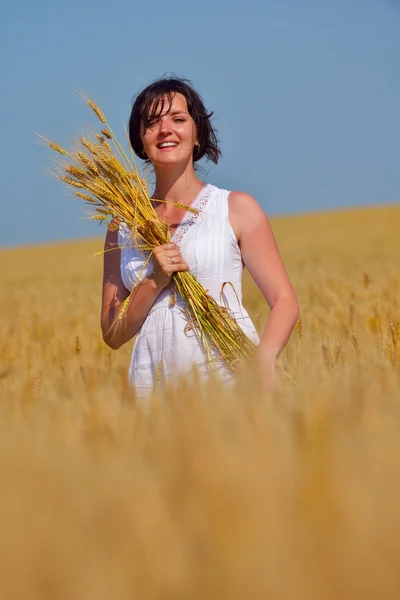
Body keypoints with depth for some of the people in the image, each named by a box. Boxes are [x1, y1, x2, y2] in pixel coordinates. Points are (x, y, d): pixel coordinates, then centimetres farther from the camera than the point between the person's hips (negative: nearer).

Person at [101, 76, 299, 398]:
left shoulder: (237, 208, 8)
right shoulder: (124, 226, 14)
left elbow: (285, 301, 2)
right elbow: (113, 335, 12)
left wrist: (265, 357, -17)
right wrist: (155, 281, -4)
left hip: (231, 376, -2)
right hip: (154, 382, 2)